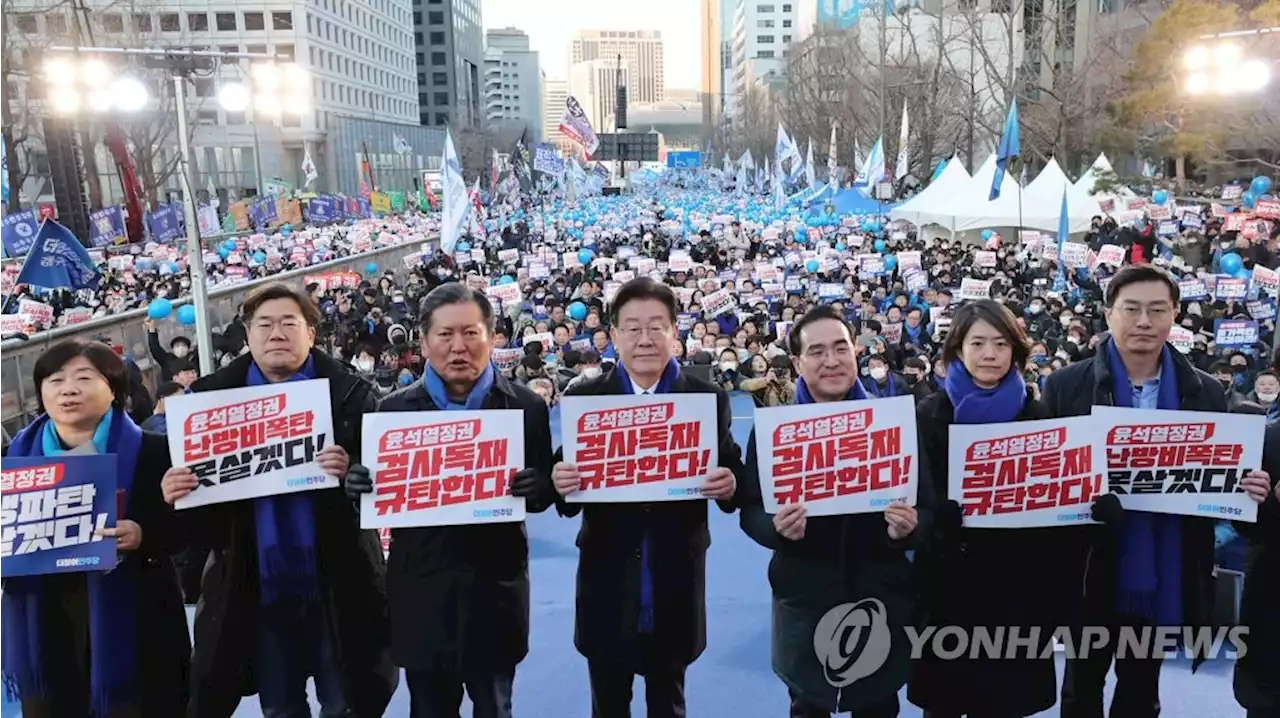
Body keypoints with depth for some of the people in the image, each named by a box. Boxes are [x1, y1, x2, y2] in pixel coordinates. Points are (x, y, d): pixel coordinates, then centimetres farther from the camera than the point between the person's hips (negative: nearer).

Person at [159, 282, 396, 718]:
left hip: (336, 586, -2)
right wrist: (177, 494, -18)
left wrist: (351, 474, -29)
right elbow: (198, 487, 3)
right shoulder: (213, 398, 1)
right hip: (258, 589, 2)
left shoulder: (349, 394, -6)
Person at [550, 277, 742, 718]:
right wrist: (561, 483, -26)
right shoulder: (583, 398, -4)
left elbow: (730, 473, -1)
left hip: (676, 582, 0)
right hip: (607, 579, 0)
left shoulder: (709, 399, -4)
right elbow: (569, 483, -4)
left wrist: (729, 485, -24)